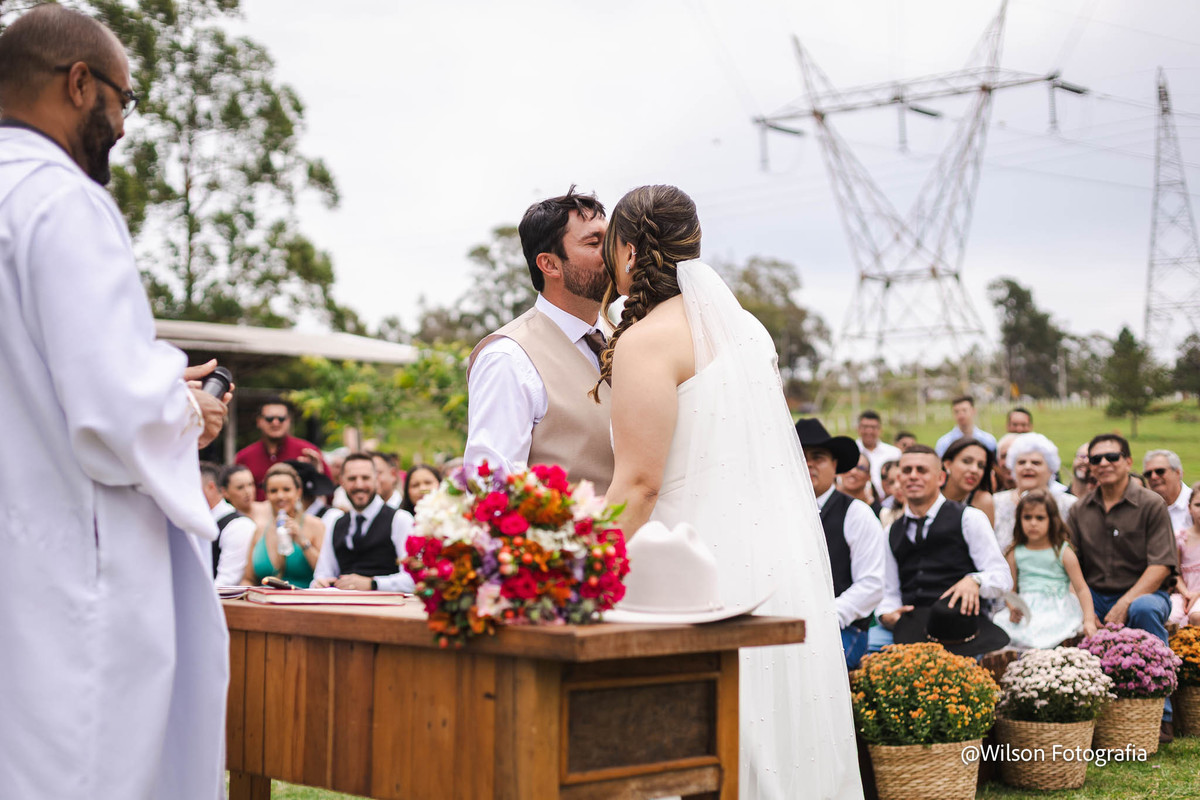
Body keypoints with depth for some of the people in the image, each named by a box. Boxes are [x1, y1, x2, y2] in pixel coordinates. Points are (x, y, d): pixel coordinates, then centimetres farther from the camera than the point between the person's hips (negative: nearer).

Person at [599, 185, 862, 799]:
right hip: (786, 561, 9)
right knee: (788, 745, 11)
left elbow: (639, 483, -16)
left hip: (710, 573, -8)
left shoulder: (647, 340, -10)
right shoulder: (744, 325, 15)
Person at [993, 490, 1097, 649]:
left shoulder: (1063, 552, 5)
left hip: (1057, 611, -3)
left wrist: (1089, 621, -10)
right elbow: (1010, 589, 12)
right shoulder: (1015, 553, 12)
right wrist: (1013, 608, -11)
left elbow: (1081, 589, 3)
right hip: (1025, 611, 3)